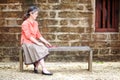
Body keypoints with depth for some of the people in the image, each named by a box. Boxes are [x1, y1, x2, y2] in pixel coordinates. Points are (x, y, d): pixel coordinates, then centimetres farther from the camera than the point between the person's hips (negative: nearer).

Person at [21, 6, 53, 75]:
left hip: (34, 42, 7)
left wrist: (45, 42, 1)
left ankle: (36, 67, -13)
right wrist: (37, 43, -23)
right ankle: (44, 69, -34)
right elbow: (28, 36, -18)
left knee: (44, 47, -21)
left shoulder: (35, 23, 12)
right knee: (39, 49, -31)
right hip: (27, 42, -7)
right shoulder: (25, 23, -11)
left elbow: (38, 34, 13)